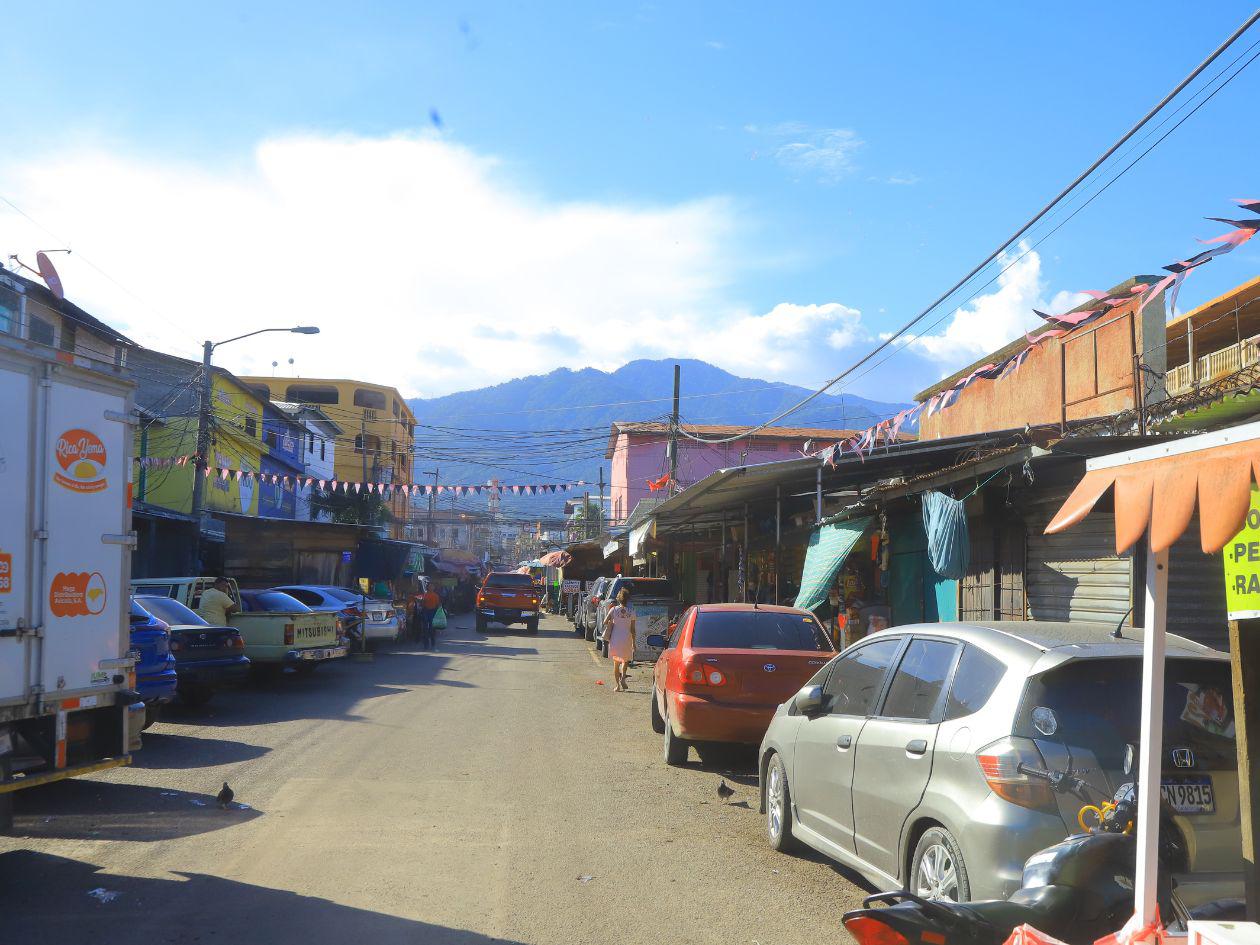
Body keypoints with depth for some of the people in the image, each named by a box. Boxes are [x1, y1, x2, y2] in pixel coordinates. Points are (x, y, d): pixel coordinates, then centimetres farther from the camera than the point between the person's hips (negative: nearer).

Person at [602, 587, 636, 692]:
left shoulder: (614, 610, -6)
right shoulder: (631, 612, -4)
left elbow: (605, 622, -8)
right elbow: (632, 630, -1)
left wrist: (608, 611, 6)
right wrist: (634, 643, 7)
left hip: (615, 639, 0)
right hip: (626, 640, 0)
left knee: (616, 662, 11)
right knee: (625, 660, 18)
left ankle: (617, 684, 7)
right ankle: (623, 676, -7)